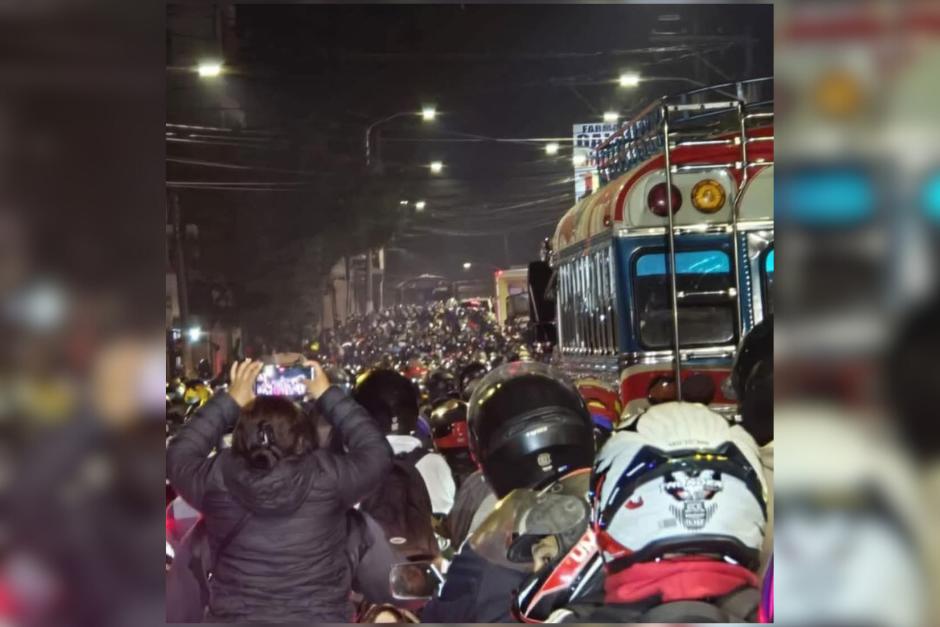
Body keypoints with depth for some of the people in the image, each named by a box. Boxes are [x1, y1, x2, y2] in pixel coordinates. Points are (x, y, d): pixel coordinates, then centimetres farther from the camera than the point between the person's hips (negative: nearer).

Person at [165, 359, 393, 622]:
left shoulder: (217, 479, -13)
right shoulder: (327, 476, -16)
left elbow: (177, 455, 9)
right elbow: (377, 452, 4)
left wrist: (230, 401, 10)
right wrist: (328, 395, 7)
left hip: (233, 616, 1)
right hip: (319, 617, -1)